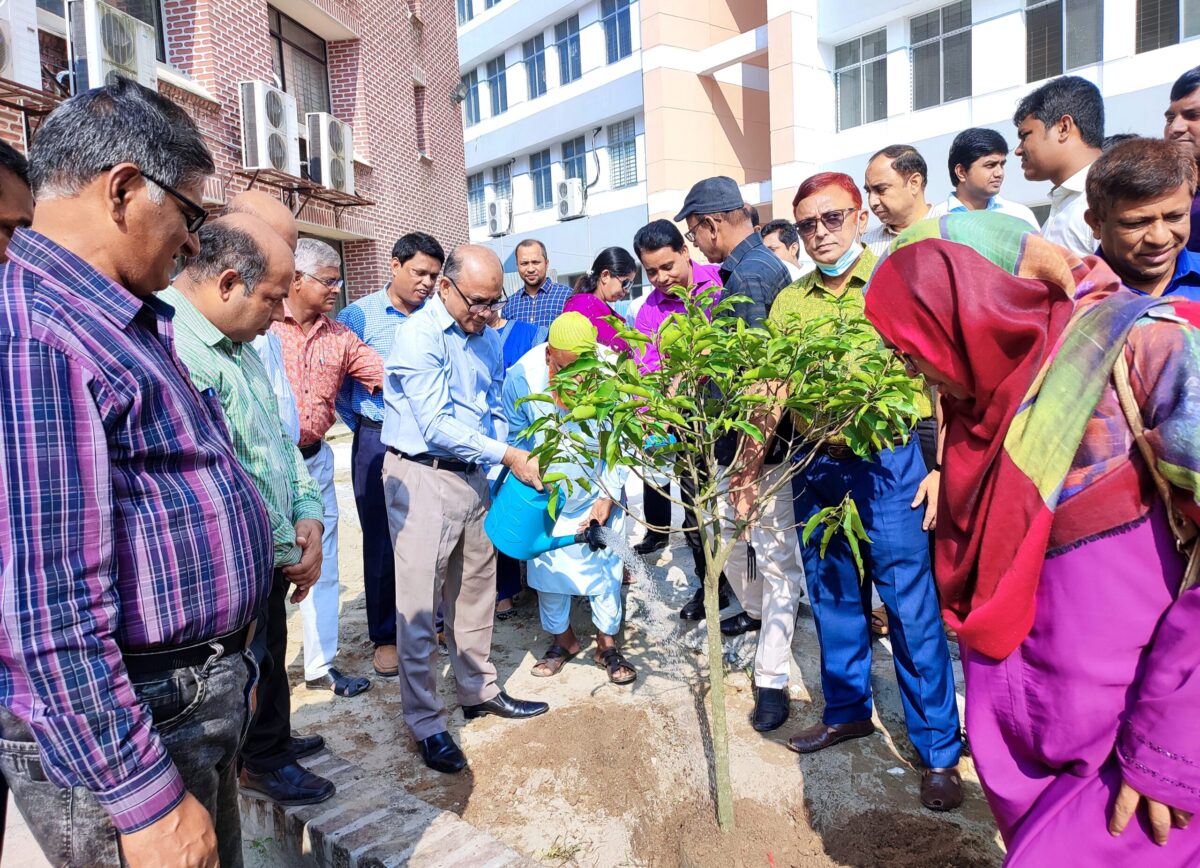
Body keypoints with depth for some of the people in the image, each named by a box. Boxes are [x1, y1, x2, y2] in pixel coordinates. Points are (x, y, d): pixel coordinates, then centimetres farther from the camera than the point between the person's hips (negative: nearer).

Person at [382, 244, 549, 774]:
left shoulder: (487, 337, 8)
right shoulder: (418, 337, -15)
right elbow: (436, 426, -20)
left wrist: (513, 463, 0)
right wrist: (508, 456, -19)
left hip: (473, 474, 8)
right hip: (422, 476, -7)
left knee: (475, 590, 18)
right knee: (419, 605, 0)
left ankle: (478, 690, 35)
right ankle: (425, 722, 12)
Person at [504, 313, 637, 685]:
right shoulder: (521, 377, -24)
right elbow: (516, 440, -8)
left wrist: (607, 499, -16)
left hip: (597, 490, 0)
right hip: (545, 492, 1)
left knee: (605, 566, 1)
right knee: (548, 566, 6)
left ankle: (607, 645, 20)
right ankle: (562, 638, 28)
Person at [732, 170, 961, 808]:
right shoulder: (789, 301, 8)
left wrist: (942, 465, -11)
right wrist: (748, 469, 1)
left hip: (886, 463, -4)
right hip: (815, 467, 4)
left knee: (910, 608, 0)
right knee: (833, 600, 15)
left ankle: (938, 750, 14)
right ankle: (846, 711, 34)